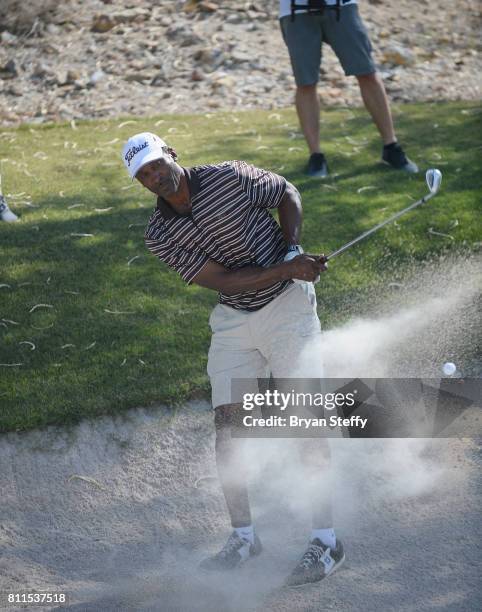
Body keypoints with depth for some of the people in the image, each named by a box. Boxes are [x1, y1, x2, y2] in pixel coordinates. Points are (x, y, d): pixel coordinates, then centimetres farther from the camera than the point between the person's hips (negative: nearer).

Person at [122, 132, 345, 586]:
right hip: (233, 320, 4)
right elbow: (223, 281, -13)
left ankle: (326, 541, -7)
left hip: (288, 305, -4)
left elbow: (287, 195, 6)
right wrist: (286, 270, -22)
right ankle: (243, 537, 14)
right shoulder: (159, 236, -5)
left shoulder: (231, 177, -11)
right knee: (227, 423, 0)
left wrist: (292, 249, -10)